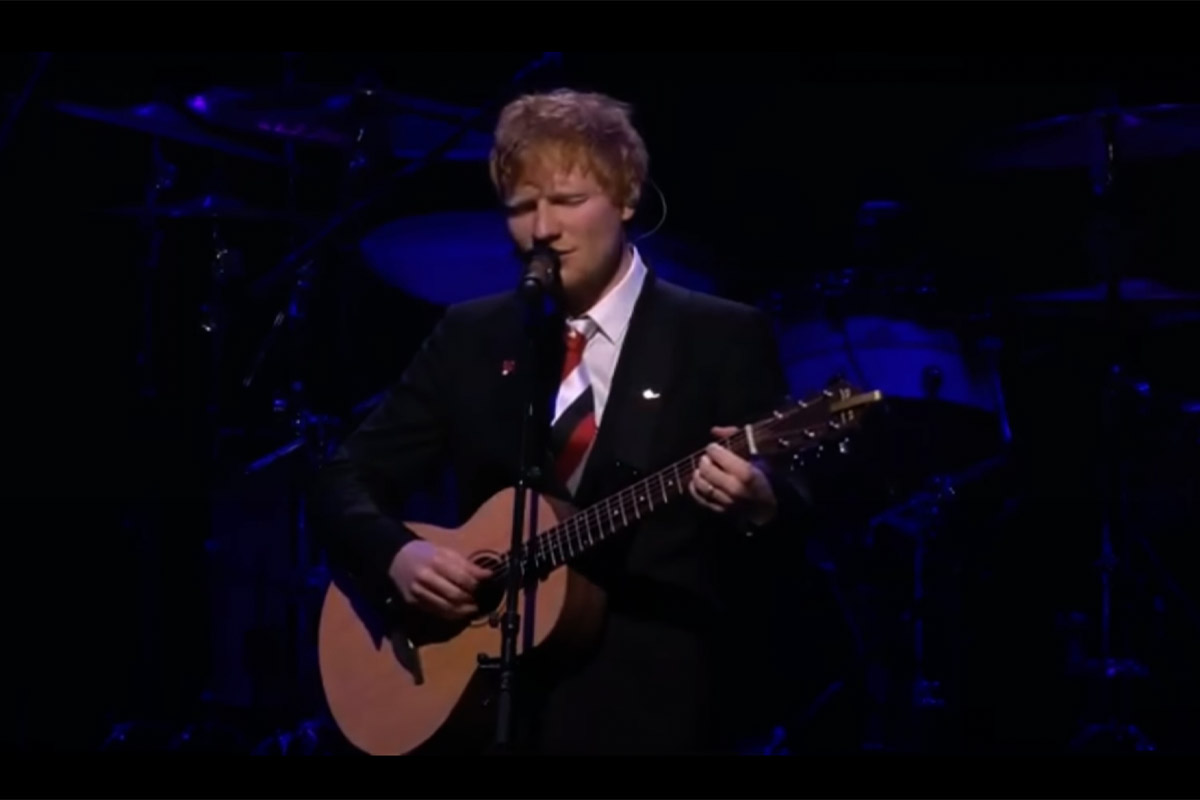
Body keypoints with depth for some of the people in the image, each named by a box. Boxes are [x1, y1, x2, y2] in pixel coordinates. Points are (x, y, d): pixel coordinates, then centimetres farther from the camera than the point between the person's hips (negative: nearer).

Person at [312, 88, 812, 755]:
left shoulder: (724, 337, -2)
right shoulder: (471, 336, 8)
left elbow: (795, 531, -6)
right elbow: (351, 476, 9)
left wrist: (759, 507, -29)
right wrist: (396, 554, -11)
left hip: (652, 705, -3)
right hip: (485, 697, 3)